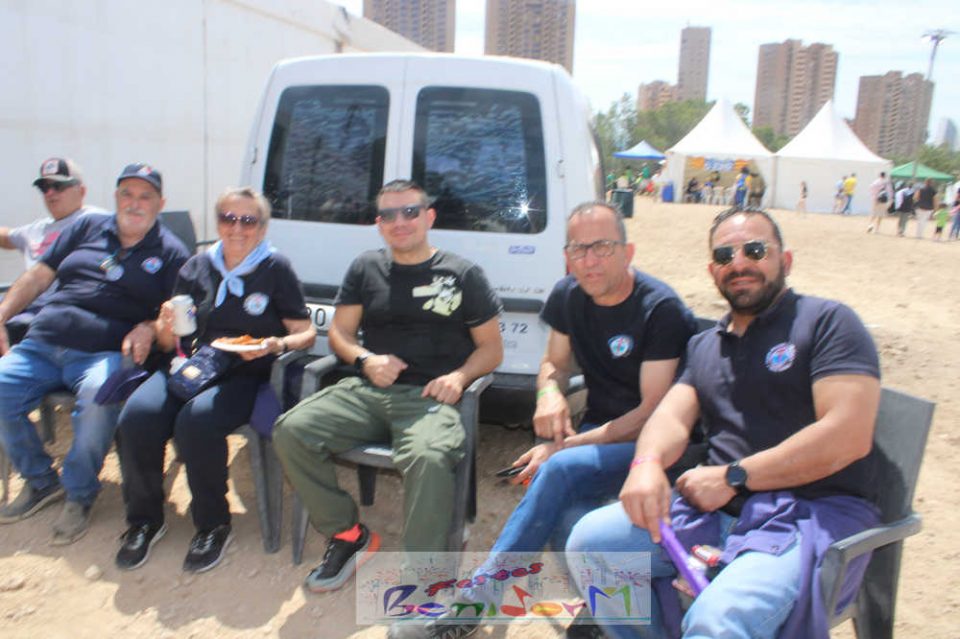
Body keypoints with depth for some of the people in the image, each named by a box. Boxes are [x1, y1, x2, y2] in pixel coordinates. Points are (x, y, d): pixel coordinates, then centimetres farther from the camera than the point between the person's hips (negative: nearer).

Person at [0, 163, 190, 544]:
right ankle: (40, 481, 8)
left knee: (98, 395, -35)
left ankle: (79, 495, -12)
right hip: (42, 343, 5)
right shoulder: (89, 227, 19)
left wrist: (148, 327, -17)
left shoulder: (169, 252, 9)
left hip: (104, 352, -5)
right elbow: (39, 276, 19)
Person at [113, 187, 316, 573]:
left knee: (197, 420, -33)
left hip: (243, 373, -4)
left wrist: (278, 345, -17)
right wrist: (166, 329, -7)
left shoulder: (276, 269, 4)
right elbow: (169, 344, 16)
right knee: (137, 416, -25)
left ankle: (213, 525, -9)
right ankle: (144, 520, -1)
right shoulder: (197, 268, 15)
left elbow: (306, 333, 3)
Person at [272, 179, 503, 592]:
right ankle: (348, 535, 0)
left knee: (428, 457, -37)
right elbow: (339, 333, 17)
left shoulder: (463, 274, 8)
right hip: (367, 391, 4)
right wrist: (366, 360, -6)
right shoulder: (365, 269, 17)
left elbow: (491, 348, 9)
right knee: (291, 430, -19)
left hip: (430, 398, -4)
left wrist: (460, 376, -12)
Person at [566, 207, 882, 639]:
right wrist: (648, 463, -17)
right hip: (719, 509, 6)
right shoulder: (703, 345, 19)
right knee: (590, 539, -11)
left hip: (814, 511, -6)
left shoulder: (826, 322, -1)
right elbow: (672, 415, 7)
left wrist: (734, 477, -13)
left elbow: (849, 435, -13)